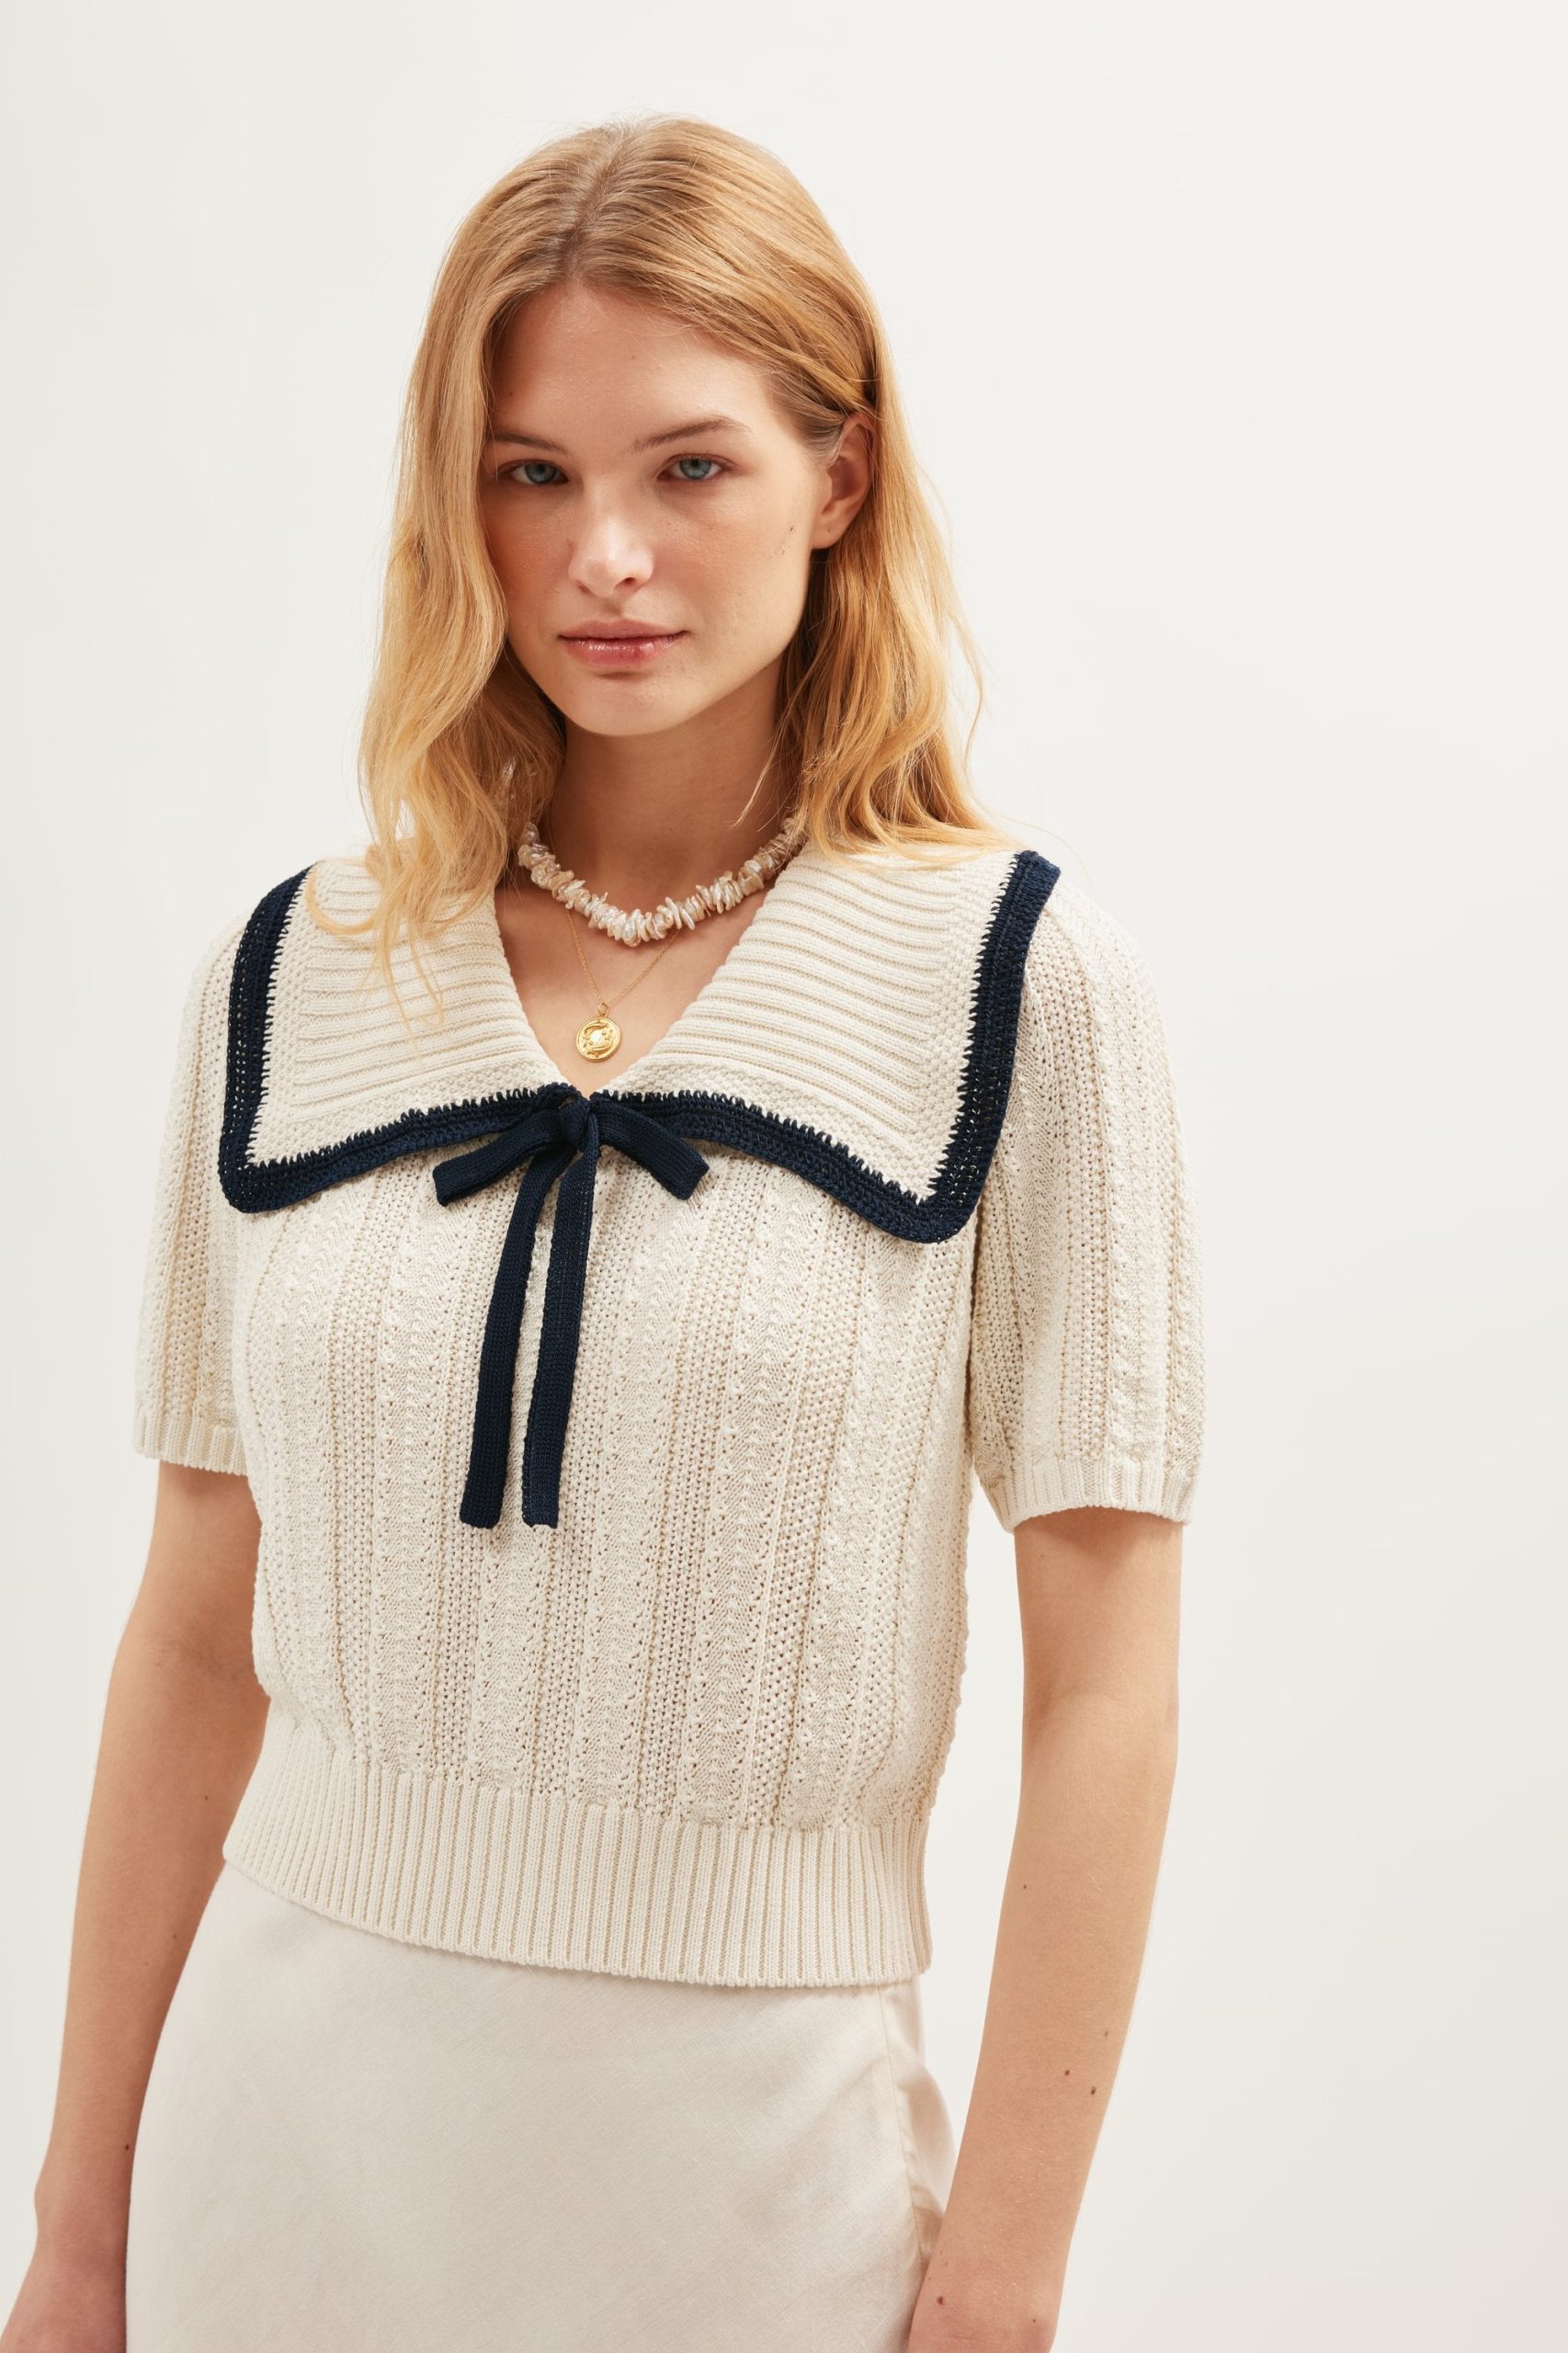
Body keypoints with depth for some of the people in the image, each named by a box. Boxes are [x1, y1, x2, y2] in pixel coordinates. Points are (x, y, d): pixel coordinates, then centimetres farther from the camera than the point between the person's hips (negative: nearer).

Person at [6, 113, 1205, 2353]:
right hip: (293, 2096, 3)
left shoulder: (1018, 976, -8)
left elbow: (1103, 1686, -8)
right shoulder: (291, 976, 1)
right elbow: (200, 1624, 5)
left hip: (752, 2134, -2)